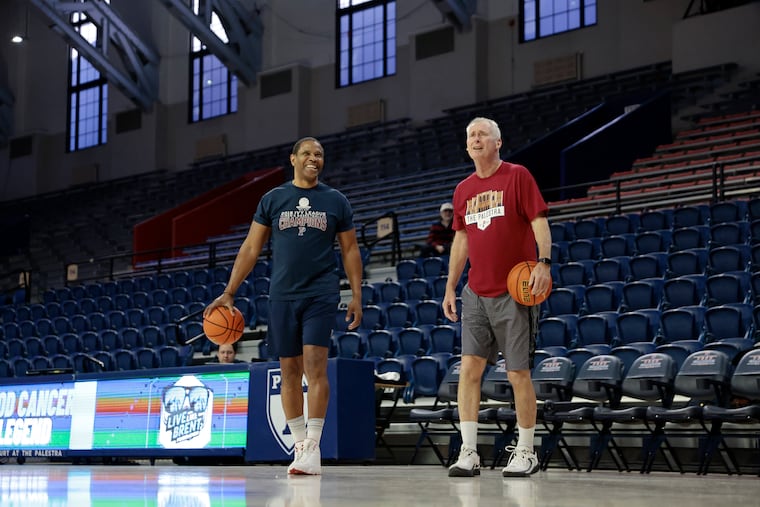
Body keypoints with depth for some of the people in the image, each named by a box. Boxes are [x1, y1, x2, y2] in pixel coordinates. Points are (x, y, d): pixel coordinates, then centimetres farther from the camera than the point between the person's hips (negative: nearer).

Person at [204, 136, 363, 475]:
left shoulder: (336, 201, 6)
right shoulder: (273, 199, 7)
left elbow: (350, 250, 9)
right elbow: (251, 248, 8)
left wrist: (357, 296, 0)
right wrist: (228, 293, 2)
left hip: (321, 295, -2)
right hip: (283, 295, 2)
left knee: (315, 365, -13)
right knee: (289, 370, 5)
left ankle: (313, 449, -14)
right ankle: (299, 446, 14)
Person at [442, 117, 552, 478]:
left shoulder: (517, 176, -2)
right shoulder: (463, 190, 14)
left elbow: (539, 221, -7)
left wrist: (543, 262, -21)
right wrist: (450, 288, 15)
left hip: (515, 293, -5)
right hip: (476, 293, 5)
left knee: (518, 373, -1)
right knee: (469, 367, -5)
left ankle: (525, 453, 11)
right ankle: (468, 454, -3)